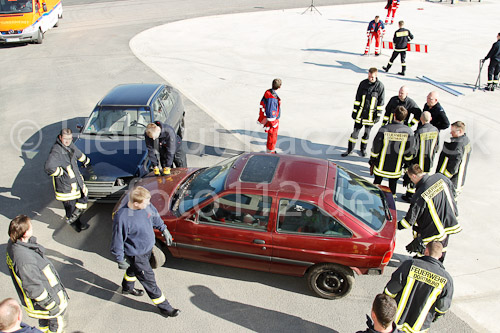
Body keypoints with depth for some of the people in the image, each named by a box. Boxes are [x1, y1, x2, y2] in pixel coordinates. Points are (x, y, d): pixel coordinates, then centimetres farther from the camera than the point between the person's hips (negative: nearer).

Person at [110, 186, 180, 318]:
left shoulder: (146, 205, -16)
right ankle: (164, 307, 23)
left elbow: (155, 216, 6)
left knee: (134, 269, 33)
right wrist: (120, 260, -14)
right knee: (149, 280, 6)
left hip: (148, 248, 7)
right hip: (135, 254, -7)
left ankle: (127, 287, 62)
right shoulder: (122, 218, -35)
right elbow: (117, 241, -23)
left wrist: (164, 230, 12)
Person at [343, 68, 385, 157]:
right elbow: (357, 98, 4)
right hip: (360, 112, 1)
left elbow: (381, 102, -3)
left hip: (371, 115, -1)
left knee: (367, 133, 11)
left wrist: (378, 115, -5)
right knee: (355, 131, 5)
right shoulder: (363, 83, -3)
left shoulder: (380, 86, -8)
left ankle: (363, 149, 29)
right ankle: (350, 149, 17)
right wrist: (354, 111, 3)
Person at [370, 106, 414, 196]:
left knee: (377, 182, 19)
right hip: (396, 169, 1)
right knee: (393, 185, 18)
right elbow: (409, 151, -6)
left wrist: (372, 161, 4)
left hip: (381, 166, 0)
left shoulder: (384, 129, -18)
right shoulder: (408, 131, -14)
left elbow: (375, 148, -11)